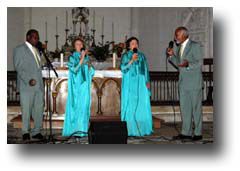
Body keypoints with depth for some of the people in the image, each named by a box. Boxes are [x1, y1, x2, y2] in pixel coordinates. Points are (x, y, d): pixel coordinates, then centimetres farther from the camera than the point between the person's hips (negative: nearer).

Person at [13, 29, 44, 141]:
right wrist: (28, 80, -18)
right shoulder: (19, 49, 1)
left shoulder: (36, 50, 21)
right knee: (26, 110, 0)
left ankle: (36, 132, 13)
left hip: (39, 85, 6)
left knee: (39, 109, 4)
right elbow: (18, 67, -8)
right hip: (26, 86, -6)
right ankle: (25, 132, 12)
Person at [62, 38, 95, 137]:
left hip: (85, 85, 5)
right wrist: (82, 59, -16)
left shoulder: (86, 57, 14)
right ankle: (74, 130, -4)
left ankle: (82, 130, 8)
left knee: (84, 106, 3)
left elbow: (91, 72, 14)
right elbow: (74, 69, -16)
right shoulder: (72, 57, 0)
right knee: (76, 106, -8)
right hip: (76, 86, -5)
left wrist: (88, 64, -2)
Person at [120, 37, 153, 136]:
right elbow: (123, 68, -6)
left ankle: (142, 128, 6)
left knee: (142, 105, 0)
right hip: (130, 84, -4)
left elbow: (145, 69, 15)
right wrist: (132, 60, -16)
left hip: (141, 83, 4)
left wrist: (147, 81, 5)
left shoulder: (142, 56, 16)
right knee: (130, 105, -5)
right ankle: (130, 129, -2)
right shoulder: (126, 56, 6)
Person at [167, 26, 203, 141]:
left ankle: (198, 133, 8)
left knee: (196, 108, 0)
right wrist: (172, 55, 3)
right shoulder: (179, 47, 15)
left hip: (194, 83, -7)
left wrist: (188, 64, -29)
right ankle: (186, 132, 16)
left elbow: (199, 62, -12)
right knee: (184, 108, 9)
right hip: (183, 83, 7)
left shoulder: (195, 46, -7)